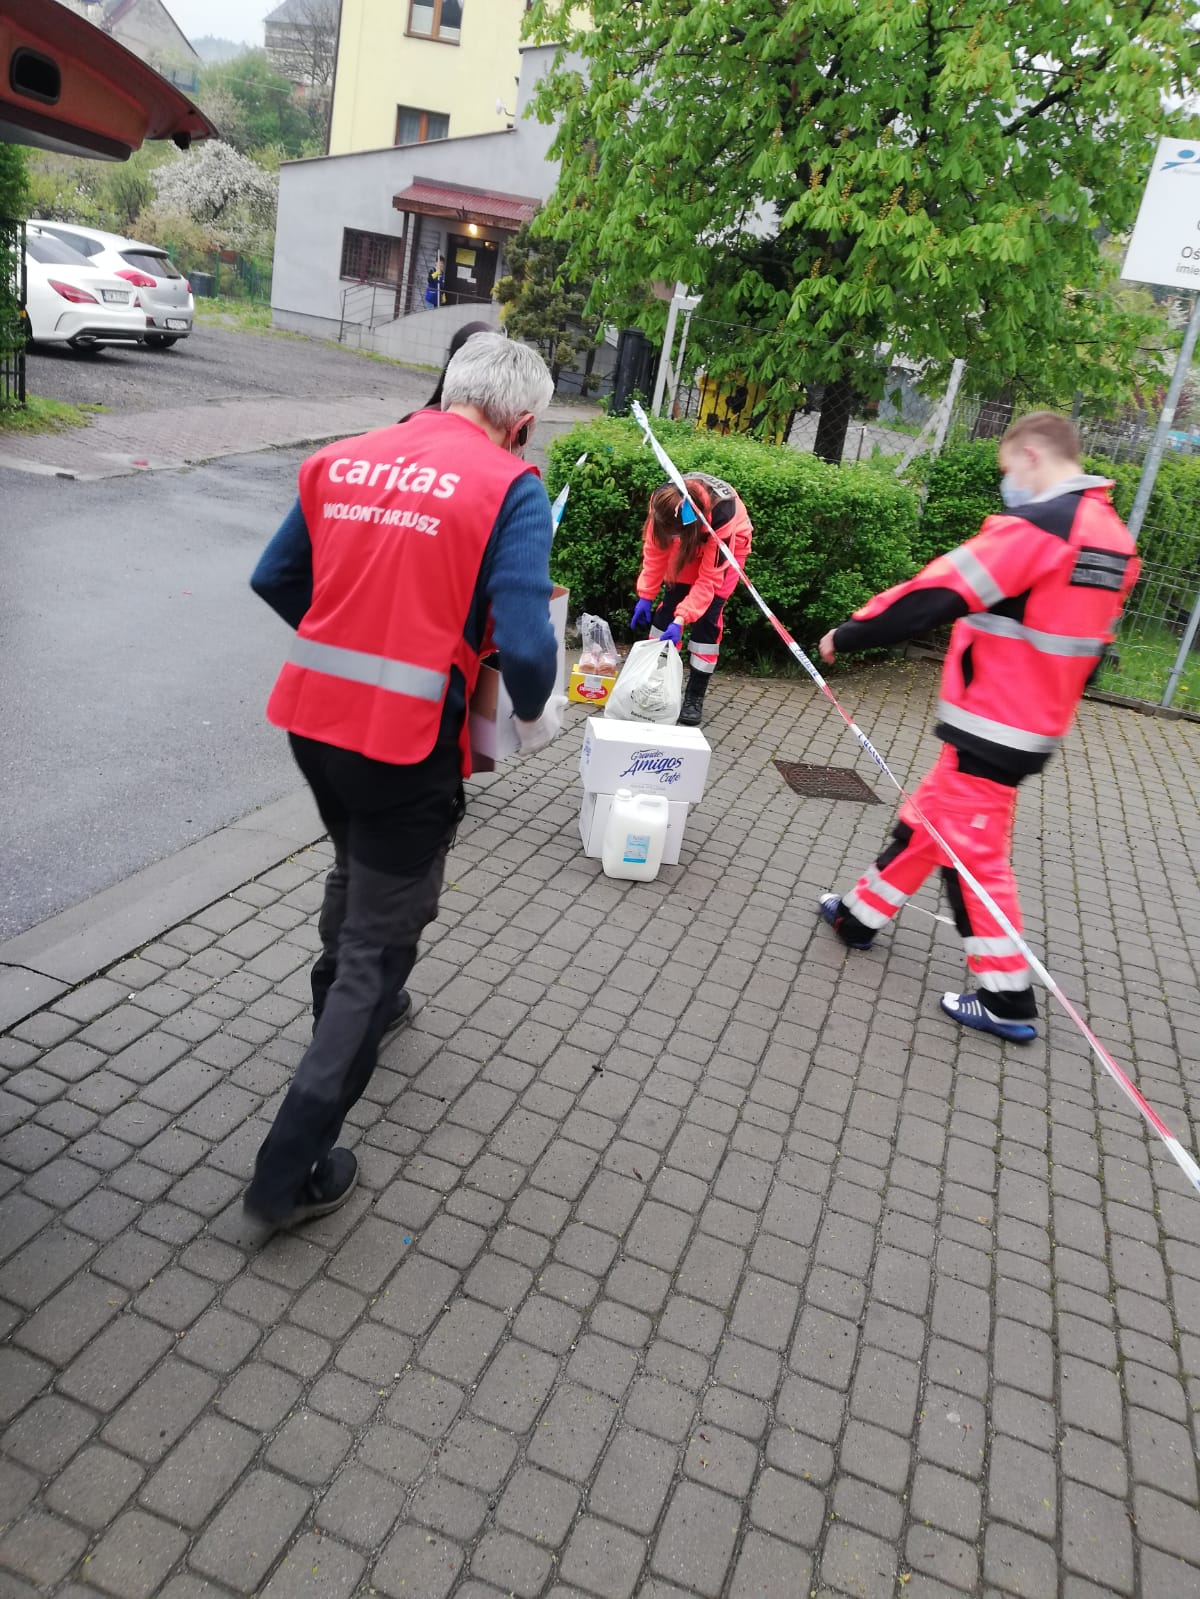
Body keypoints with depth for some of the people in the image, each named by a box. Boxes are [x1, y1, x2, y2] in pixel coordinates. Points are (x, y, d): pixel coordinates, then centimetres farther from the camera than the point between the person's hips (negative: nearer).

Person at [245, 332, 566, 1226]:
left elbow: (275, 581, 13)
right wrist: (536, 716, 0)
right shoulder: (509, 487, -10)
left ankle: (346, 1008, 57)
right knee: (384, 934, 8)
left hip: (312, 715, 6)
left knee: (359, 869, 32)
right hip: (406, 739, -6)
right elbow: (524, 644, -20)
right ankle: (295, 1168, 12)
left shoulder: (342, 460, 7)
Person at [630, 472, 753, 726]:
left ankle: (695, 697, -7)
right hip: (690, 542, 4)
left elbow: (709, 579, -36)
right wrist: (645, 596, -17)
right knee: (670, 603, -4)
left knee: (707, 616, -13)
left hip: (727, 546, -4)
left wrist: (681, 620, -41)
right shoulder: (664, 503, -32)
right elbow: (655, 552, -17)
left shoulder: (722, 515, -42)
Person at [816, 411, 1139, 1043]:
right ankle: (860, 916, 33)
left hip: (989, 729, -9)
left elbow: (934, 594, -21)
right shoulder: (1113, 537, 9)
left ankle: (1006, 1001, 10)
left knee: (974, 849, 1)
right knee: (926, 819, 19)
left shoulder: (1035, 527, -19)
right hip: (1038, 723, 9)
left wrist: (848, 634, -11)